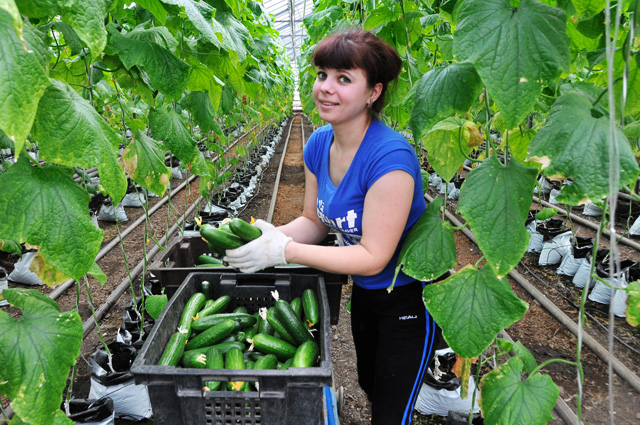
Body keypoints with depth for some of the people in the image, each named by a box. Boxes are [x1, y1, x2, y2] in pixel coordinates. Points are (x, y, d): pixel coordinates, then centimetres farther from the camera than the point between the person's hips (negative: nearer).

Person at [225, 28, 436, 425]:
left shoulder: (390, 158, -33)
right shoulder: (319, 144, -8)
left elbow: (373, 257, -29)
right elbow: (314, 221, 1)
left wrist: (283, 251, -31)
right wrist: (272, 234, -19)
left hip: (410, 297, -7)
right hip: (365, 290, 7)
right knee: (369, 385, 28)